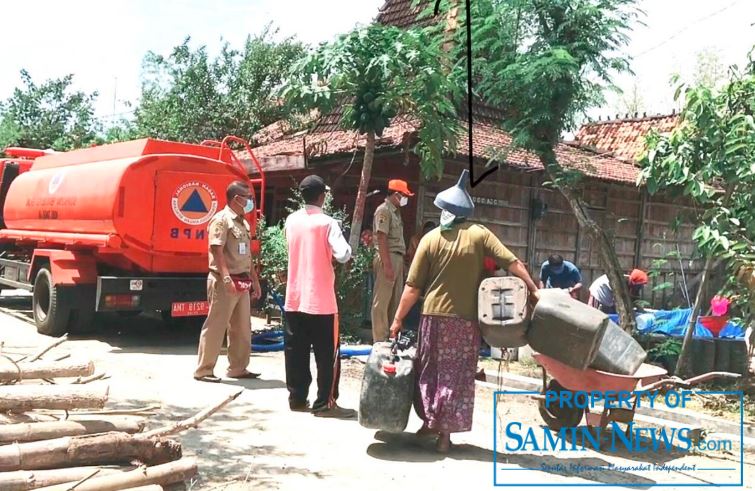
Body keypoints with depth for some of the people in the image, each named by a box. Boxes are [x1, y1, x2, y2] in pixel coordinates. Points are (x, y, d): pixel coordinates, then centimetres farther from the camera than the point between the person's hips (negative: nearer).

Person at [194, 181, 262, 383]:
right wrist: (226, 277, -28)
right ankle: (203, 370, 5)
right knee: (215, 327, -3)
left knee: (242, 328, 12)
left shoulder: (244, 223, 17)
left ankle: (238, 368, 22)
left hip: (242, 282, 9)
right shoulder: (221, 219, -10)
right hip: (224, 282, -9)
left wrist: (255, 281, 21)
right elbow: (217, 251, -19)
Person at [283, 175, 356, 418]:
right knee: (327, 354, 3)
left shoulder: (291, 221, 6)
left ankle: (297, 398, 18)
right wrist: (346, 247, 1)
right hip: (320, 300, -5)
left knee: (296, 352, 11)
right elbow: (343, 255, -20)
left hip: (294, 298, 5)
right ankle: (325, 403, 6)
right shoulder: (327, 223, -11)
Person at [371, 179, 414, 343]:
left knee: (395, 300, 13)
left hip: (397, 258, 10)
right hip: (388, 258, -10)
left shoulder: (395, 211, 18)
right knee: (382, 300, -5)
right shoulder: (384, 210, -9)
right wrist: (387, 264, -21)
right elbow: (381, 239, -16)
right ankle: (379, 339, -2)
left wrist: (400, 262, 15)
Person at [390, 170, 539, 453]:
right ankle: (445, 433, 10)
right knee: (457, 376, 8)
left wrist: (398, 319, 5)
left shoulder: (431, 239, -1)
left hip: (435, 315, 0)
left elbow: (413, 287, -2)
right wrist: (533, 290, -2)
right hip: (467, 319, 0)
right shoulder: (480, 235, 0)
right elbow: (512, 263, -7)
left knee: (428, 371, 17)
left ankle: (430, 422, 25)